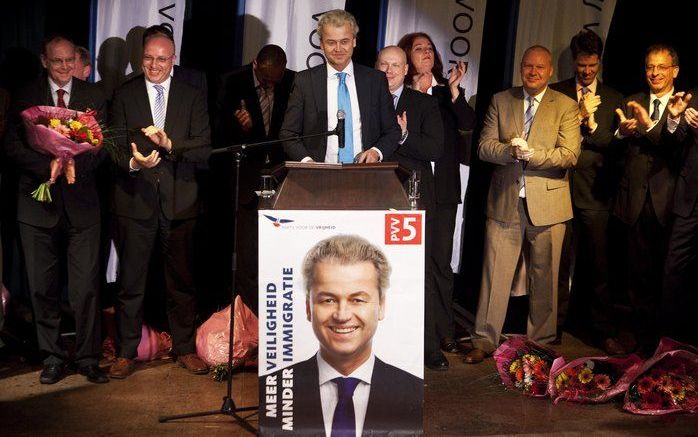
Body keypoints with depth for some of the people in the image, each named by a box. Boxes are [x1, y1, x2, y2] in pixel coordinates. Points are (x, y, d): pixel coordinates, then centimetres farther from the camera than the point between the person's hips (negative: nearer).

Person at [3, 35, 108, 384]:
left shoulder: (93, 96, 8)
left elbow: (103, 144, 2)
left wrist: (76, 164, -16)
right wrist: (49, 165, -15)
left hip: (81, 202, 0)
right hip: (38, 203, 1)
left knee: (86, 286, -2)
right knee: (43, 287, 6)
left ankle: (88, 357, 10)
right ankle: (52, 357, 19)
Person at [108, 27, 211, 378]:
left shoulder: (192, 97, 6)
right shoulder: (124, 95, 5)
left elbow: (204, 149, -3)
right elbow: (115, 146, 0)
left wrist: (170, 144, -19)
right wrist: (133, 162, -21)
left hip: (180, 201, 1)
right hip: (135, 200, 0)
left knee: (182, 280, 9)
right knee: (130, 281, 5)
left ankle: (185, 349, 23)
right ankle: (126, 352, 18)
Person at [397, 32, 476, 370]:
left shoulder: (447, 92, 10)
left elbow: (468, 124, -4)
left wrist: (454, 89, -15)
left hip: (443, 189, 4)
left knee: (441, 262, 12)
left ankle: (443, 331, 28)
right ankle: (429, 344, 4)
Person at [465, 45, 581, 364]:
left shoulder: (566, 106, 4)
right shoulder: (500, 101, 10)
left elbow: (570, 155, -7)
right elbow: (484, 146, 1)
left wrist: (530, 154, -19)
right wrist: (511, 151, -18)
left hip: (547, 203, -1)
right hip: (505, 202, 1)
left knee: (544, 276, 8)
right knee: (495, 274, 2)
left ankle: (541, 341, 23)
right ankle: (485, 341, 11)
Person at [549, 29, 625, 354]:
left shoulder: (613, 98, 11)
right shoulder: (556, 93, 8)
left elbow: (615, 144, 3)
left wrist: (591, 123, -12)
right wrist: (580, 115, -14)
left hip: (595, 192, 1)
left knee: (599, 265, 4)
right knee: (560, 262, 6)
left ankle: (605, 331, 14)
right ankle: (553, 327, 17)